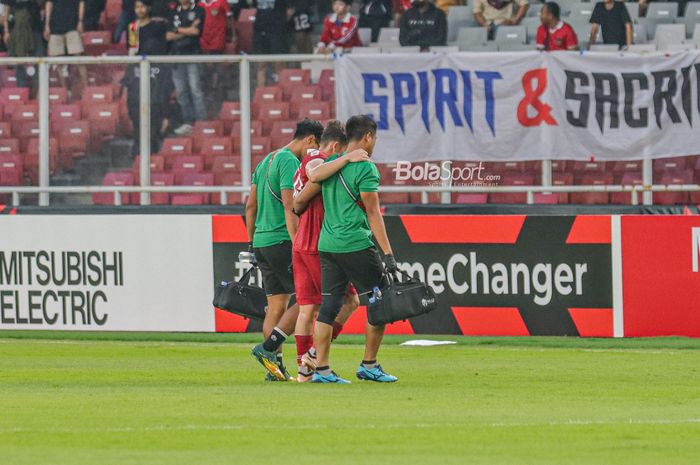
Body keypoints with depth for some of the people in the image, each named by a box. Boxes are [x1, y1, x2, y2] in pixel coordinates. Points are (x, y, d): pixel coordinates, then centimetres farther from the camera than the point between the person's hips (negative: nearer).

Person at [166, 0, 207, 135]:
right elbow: (169, 36, 7)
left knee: (195, 88, -12)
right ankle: (187, 122, 6)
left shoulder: (198, 11, 4)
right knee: (181, 91, 3)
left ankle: (201, 122, -15)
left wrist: (177, 30, 1)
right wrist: (187, 31, -5)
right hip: (177, 53, 5)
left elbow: (196, 31, -8)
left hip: (193, 53, -5)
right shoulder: (175, 13, 16)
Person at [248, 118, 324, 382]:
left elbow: (250, 205, 22)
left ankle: (275, 368, 5)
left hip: (261, 242, 9)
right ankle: (268, 348, -11)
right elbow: (289, 207, -19)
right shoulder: (290, 162, -10)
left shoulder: (267, 161, 18)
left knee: (276, 305, 8)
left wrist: (252, 242, 27)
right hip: (281, 240, -9)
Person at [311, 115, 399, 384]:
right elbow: (373, 213, -11)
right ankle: (369, 366, 5)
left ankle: (321, 369, 3)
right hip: (356, 245, -7)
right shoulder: (365, 168, -9)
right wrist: (388, 254, -11)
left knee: (329, 306, 7)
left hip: (327, 245, 7)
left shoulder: (329, 164, 13)